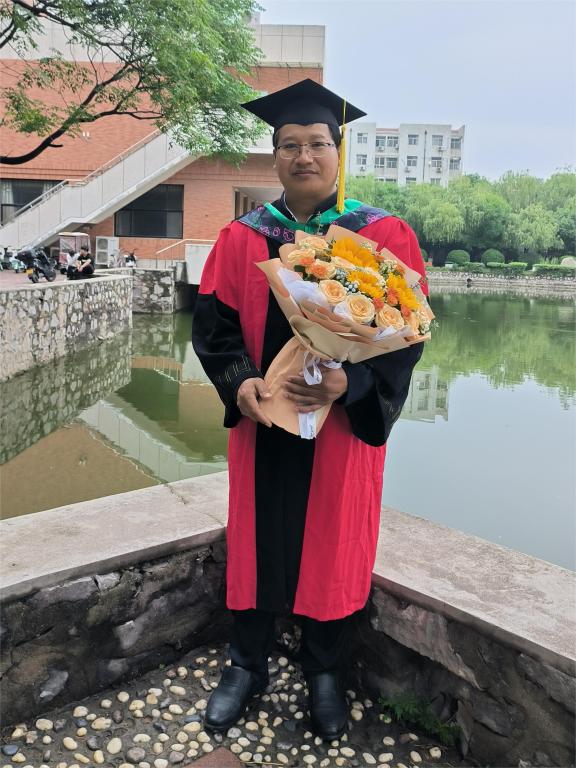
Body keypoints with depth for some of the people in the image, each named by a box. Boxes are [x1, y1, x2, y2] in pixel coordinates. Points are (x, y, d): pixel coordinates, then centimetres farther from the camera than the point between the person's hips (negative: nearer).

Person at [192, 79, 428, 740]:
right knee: (256, 539, 12)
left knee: (334, 547, 11)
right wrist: (240, 382, -17)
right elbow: (212, 323, 1)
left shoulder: (385, 237, -4)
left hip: (347, 424, -1)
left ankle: (323, 672, 36)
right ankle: (247, 664, 35)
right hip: (262, 421, 2)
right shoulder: (240, 240, 1)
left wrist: (350, 383, -24)